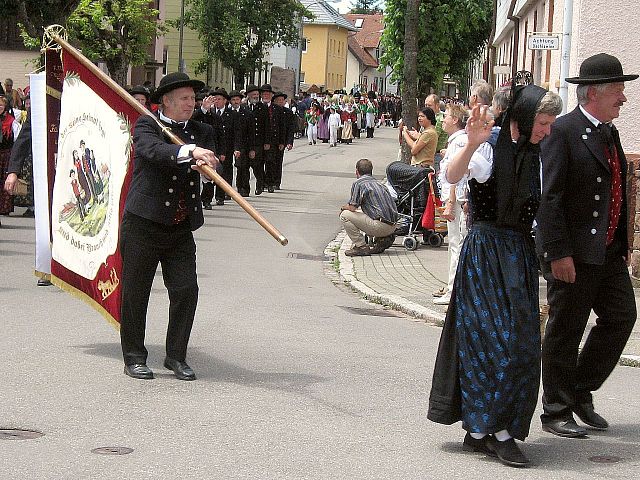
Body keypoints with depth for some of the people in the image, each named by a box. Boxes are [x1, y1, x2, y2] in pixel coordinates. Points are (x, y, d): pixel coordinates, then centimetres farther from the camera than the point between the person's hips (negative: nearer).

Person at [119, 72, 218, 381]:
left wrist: (205, 162, -24)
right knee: (135, 293, 3)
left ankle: (176, 356, 14)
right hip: (143, 225, -4)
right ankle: (134, 358, 16)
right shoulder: (146, 126, -2)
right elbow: (154, 150, -24)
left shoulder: (202, 132, 12)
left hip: (181, 229, 4)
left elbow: (215, 169, 0)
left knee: (186, 291, 0)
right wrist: (190, 151, -38)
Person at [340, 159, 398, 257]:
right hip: (392, 227, 8)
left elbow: (352, 208, -5)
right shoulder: (379, 184, 21)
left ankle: (361, 246, -2)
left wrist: (343, 207, 19)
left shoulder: (358, 183, -2)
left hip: (381, 226, -8)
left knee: (345, 215, 0)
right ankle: (383, 239, 12)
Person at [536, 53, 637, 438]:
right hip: (574, 254, -8)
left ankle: (581, 392, 25)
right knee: (564, 334, 2)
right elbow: (549, 197, -18)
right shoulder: (564, 132, -13)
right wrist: (558, 254, -21)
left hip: (609, 253, 8)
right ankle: (557, 413, 13)